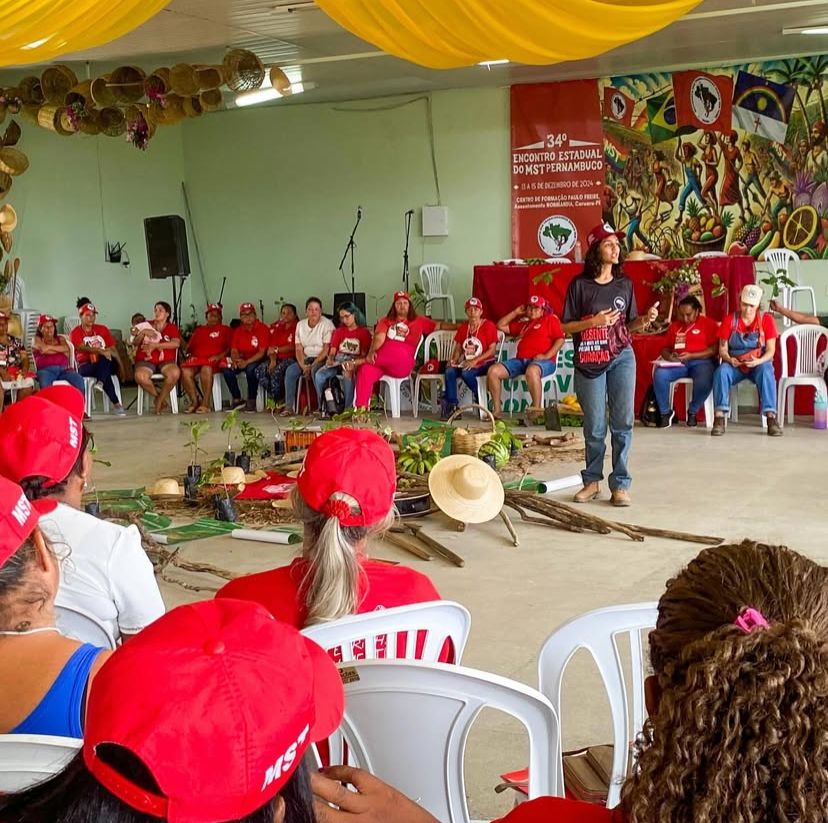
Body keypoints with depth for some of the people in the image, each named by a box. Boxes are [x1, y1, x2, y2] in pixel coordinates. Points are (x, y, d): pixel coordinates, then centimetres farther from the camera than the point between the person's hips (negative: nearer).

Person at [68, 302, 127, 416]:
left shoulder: (102, 329, 15)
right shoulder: (75, 332, 4)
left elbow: (112, 349, 12)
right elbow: (82, 348, -16)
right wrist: (100, 351, -31)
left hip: (108, 364, 3)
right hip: (85, 367, -3)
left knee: (105, 357, -34)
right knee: (105, 373, -36)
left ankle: (100, 383, -49)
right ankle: (116, 403, -39)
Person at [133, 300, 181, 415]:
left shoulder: (172, 328, 12)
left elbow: (176, 343, -8)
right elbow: (134, 343, 13)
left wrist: (155, 345, -14)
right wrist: (143, 333, -6)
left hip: (166, 361, -1)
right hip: (146, 361, 1)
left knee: (175, 373, -36)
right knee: (140, 376, -35)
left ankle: (159, 401, -14)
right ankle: (160, 397, -9)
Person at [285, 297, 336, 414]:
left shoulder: (327, 324, -8)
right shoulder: (300, 325, 9)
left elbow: (326, 349, -13)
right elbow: (299, 349, 6)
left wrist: (312, 366, -19)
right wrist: (303, 365, -12)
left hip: (322, 359, -5)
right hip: (306, 358, 5)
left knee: (315, 370, -36)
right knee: (290, 371, -19)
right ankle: (289, 407, -16)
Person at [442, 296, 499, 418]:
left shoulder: (489, 325, -4)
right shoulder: (463, 326, 14)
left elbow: (492, 349, -11)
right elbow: (458, 347, 17)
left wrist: (475, 360, -21)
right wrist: (454, 359, -5)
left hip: (484, 363, -5)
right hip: (466, 362, 5)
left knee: (466, 373, -34)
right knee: (449, 371, -24)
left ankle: (481, 400, -10)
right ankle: (451, 406, -21)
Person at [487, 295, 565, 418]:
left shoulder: (550, 320, 12)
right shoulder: (523, 324, 30)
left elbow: (560, 339, -1)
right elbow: (500, 326, 34)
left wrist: (546, 355, -13)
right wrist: (515, 312, 27)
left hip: (544, 361, -6)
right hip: (520, 360, 6)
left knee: (532, 371, -43)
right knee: (493, 371, -13)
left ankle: (537, 410, -38)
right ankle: (497, 409, -11)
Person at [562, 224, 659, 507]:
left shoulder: (625, 284, 7)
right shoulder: (580, 284, -4)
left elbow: (629, 325, 12)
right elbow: (565, 326, -3)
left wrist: (645, 319, -8)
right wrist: (594, 321, -17)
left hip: (622, 358, 2)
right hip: (589, 362, -2)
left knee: (623, 422, -2)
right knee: (595, 427, 4)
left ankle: (620, 485, 4)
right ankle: (592, 481, 20)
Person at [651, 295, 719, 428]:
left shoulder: (709, 324, 4)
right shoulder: (674, 326, 18)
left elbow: (715, 349, -6)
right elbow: (665, 348, 20)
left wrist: (691, 356, -16)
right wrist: (669, 356, -5)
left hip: (701, 361, -3)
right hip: (678, 363, 3)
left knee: (705, 381, -37)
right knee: (659, 374, -28)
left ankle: (692, 412, -6)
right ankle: (665, 412, -10)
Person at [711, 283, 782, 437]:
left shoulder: (766, 319, 0)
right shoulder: (729, 320, 1)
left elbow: (771, 350, -5)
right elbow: (722, 349, 0)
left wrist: (758, 361, -25)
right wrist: (729, 359, -22)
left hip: (759, 364, -1)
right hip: (734, 365, 1)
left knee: (766, 372, -36)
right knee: (721, 371, -33)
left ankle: (771, 418, -41)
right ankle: (719, 418, -37)